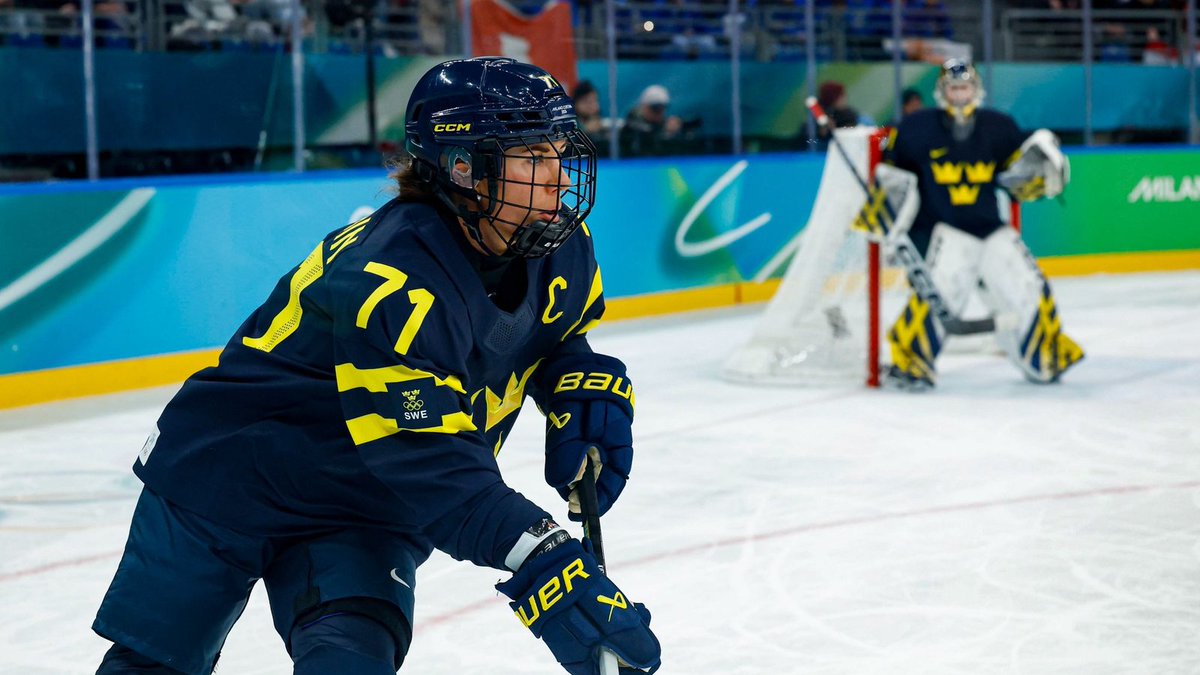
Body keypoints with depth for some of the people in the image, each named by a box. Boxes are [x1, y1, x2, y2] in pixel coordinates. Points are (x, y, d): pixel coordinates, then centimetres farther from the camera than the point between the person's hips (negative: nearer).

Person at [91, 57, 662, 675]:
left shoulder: (561, 249, -10)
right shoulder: (393, 282, -34)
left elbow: (556, 337, 14)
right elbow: (429, 461, -40)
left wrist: (588, 386, -9)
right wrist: (540, 562, -51)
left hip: (362, 515, 5)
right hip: (229, 480, -5)